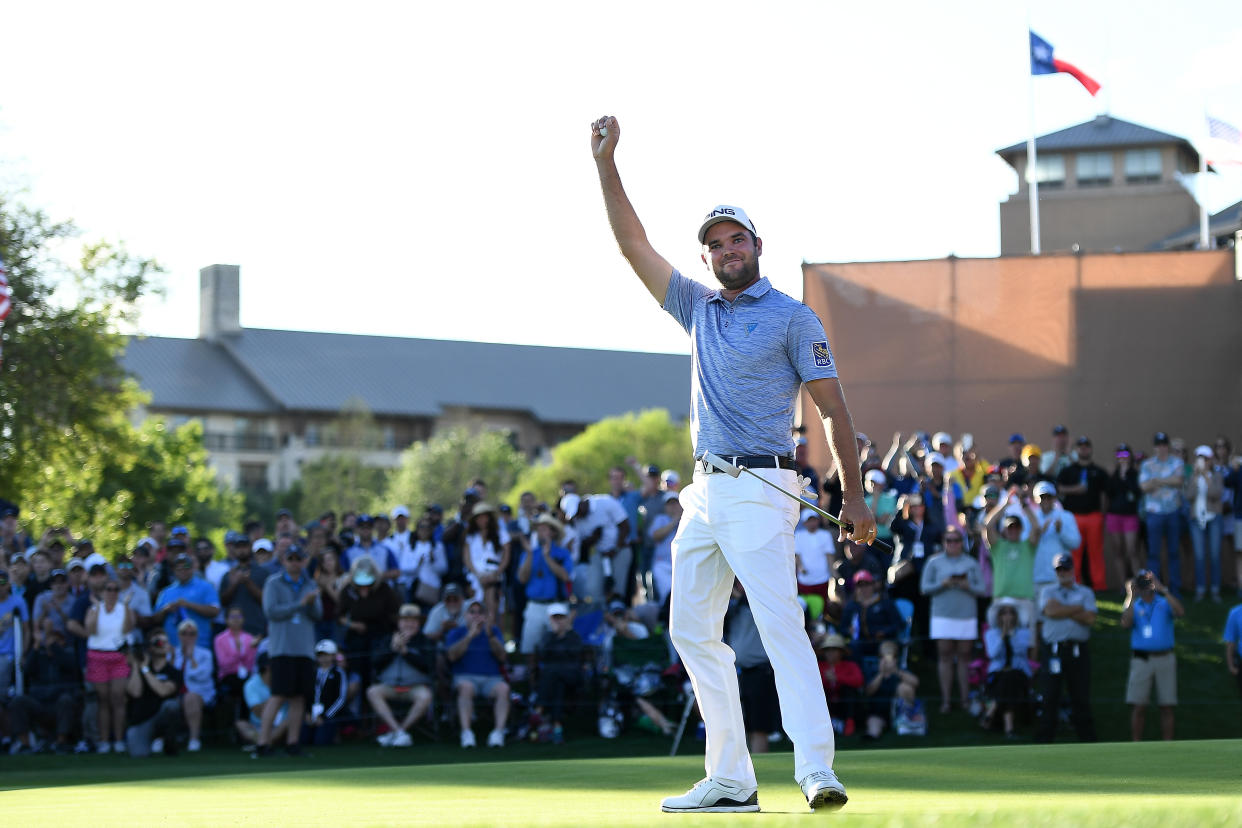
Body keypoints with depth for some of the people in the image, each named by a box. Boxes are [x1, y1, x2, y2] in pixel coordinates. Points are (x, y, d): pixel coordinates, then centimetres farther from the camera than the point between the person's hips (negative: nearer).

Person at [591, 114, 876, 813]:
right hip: (705, 493, 8)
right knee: (693, 630, 7)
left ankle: (817, 770, -29)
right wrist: (606, 164, 8)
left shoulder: (792, 317, -1)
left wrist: (854, 495, -11)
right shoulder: (700, 309, 17)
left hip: (760, 488, -8)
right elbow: (634, 245, 16)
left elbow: (834, 406, -4)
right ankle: (730, 781, 10)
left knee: (781, 625, -19)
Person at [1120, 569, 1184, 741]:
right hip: (1141, 660, 0)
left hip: (1165, 660, 0)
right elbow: (1125, 624, -8)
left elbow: (1180, 612, -11)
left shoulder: (1165, 603, 11)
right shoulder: (1133, 606, 12)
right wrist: (1132, 597, -9)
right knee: (1138, 707, -4)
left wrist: (1163, 590, -11)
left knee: (1167, 707, 1)